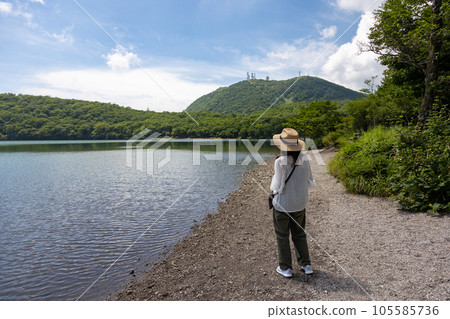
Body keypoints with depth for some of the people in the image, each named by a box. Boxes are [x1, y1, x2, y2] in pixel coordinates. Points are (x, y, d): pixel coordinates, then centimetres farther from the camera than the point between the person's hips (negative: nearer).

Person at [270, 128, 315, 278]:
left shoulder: (281, 162, -21)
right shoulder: (304, 160, -7)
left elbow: (278, 187, -20)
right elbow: (311, 183, 1)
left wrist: (273, 184, 0)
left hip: (282, 206, -5)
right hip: (299, 205, 5)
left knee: (282, 237, 13)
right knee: (299, 234, 22)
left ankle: (285, 268, 23)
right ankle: (306, 265, 28)